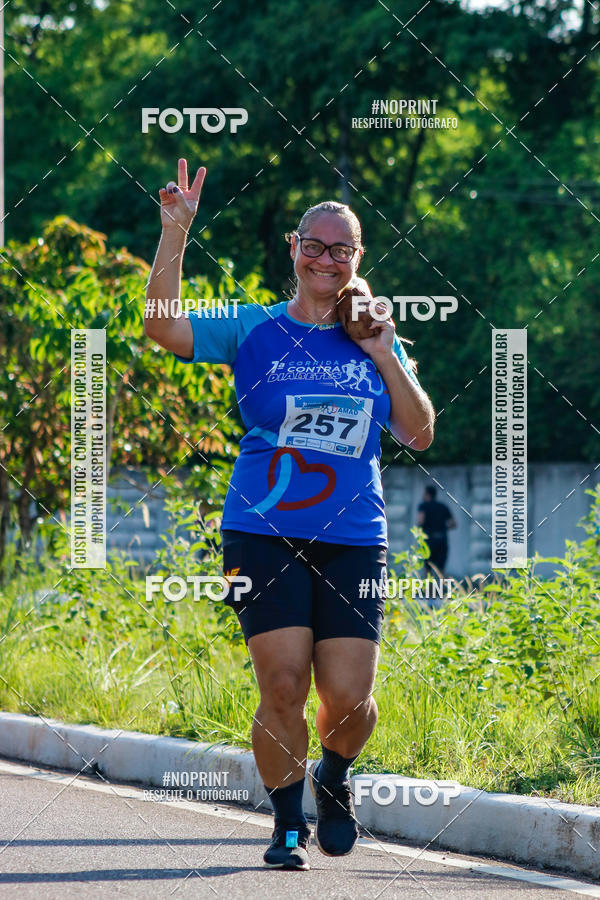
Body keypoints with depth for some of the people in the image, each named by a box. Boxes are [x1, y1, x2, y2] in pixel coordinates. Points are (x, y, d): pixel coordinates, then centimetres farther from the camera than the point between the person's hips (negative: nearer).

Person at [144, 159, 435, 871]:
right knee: (283, 686, -11)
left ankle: (333, 779, 28)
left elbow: (421, 436, 9)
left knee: (347, 696, -6)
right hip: (264, 534, -2)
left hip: (353, 540, 2)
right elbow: (164, 329, -9)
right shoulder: (253, 330, 5)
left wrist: (385, 358, -1)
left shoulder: (378, 343, 13)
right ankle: (288, 824, 9)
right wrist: (175, 233, -16)